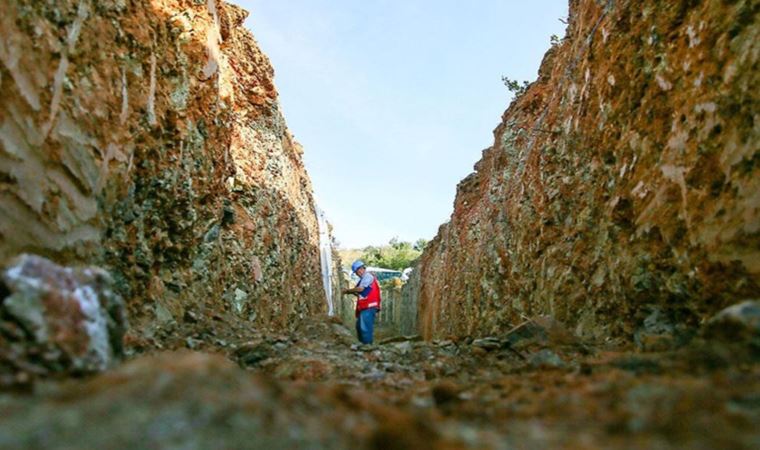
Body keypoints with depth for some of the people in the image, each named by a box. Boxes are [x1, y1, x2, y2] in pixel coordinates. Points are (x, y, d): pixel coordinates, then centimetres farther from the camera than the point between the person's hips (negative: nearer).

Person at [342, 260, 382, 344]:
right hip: (364, 307, 10)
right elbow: (360, 293, 22)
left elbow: (360, 289, -17)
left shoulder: (368, 276, -8)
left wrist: (348, 291, -4)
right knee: (359, 327, 15)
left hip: (369, 307, -10)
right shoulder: (363, 279, 22)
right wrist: (352, 292, 6)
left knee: (366, 328, -10)